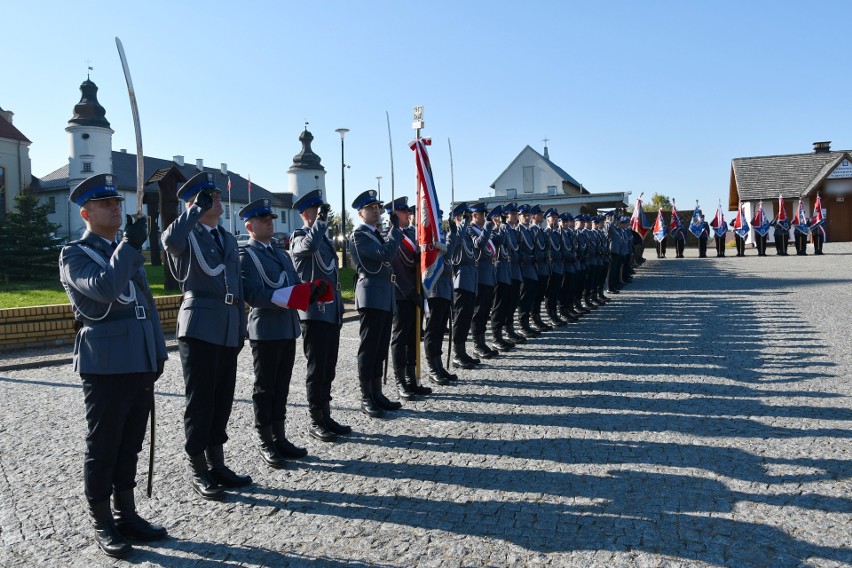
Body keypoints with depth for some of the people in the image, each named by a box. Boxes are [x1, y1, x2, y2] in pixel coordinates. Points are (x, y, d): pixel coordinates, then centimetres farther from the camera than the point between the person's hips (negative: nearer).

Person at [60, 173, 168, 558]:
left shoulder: (126, 252, 17)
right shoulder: (74, 255, -4)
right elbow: (104, 289, -24)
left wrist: (158, 352, 17)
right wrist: (130, 245, -20)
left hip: (141, 366, 7)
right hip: (106, 367, -6)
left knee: (129, 447, 14)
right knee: (102, 450, 5)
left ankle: (126, 514, 26)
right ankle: (102, 525, 18)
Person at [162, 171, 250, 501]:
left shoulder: (228, 239, 18)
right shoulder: (187, 236, -2)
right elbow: (170, 240, -29)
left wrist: (241, 327, 17)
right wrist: (197, 208, -20)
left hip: (229, 331, 7)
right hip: (199, 328, -6)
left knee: (222, 400, 12)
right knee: (200, 402, 1)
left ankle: (217, 465, 24)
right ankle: (198, 472, 13)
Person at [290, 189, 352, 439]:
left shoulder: (325, 238, 18)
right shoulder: (300, 237, -8)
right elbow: (310, 246, -35)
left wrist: (340, 309, 21)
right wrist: (321, 219, -25)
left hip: (331, 313, 8)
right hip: (314, 313, -8)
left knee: (328, 369, 12)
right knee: (316, 370, -1)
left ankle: (326, 416, 20)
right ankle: (317, 421, 8)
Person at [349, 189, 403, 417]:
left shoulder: (377, 234, 20)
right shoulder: (358, 236, -9)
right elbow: (386, 254, -21)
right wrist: (395, 227, -12)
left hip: (385, 297, 9)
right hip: (371, 297, -9)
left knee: (380, 350, 11)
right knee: (368, 349, -4)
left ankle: (377, 394, 18)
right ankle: (366, 399, 2)